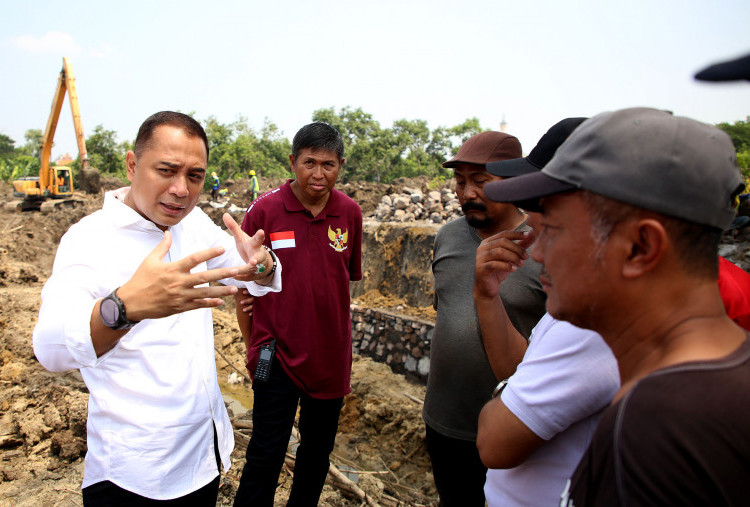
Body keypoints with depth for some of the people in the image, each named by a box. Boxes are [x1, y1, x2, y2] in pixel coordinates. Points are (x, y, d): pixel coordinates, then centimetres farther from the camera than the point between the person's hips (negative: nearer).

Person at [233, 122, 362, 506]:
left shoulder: (350, 213, -3)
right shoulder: (264, 210, -11)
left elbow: (347, 281, 6)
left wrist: (345, 348, 9)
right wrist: (252, 347, 3)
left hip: (331, 355, 3)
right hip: (278, 354, -3)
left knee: (318, 449, 20)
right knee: (266, 454, 6)